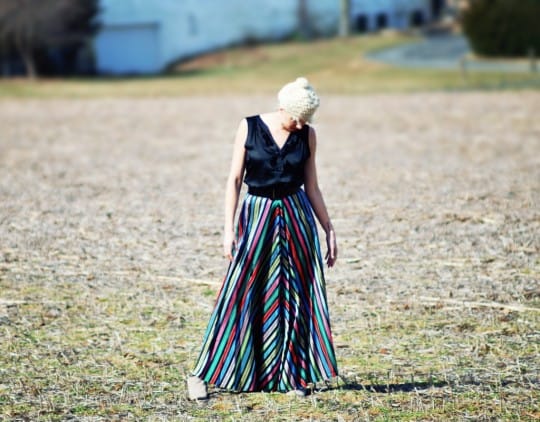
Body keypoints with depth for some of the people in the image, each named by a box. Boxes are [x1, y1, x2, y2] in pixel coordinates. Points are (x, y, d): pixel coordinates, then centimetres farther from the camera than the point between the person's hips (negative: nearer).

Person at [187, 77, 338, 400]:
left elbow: (311, 187, 8)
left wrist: (329, 230, 6)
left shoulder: (307, 136, 1)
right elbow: (235, 180, -4)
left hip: (297, 219, 3)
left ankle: (294, 377, 12)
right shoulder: (249, 128, -5)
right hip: (256, 216, -3)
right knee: (240, 295, -5)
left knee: (298, 297, 3)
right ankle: (204, 374, 0)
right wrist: (229, 228, -10)